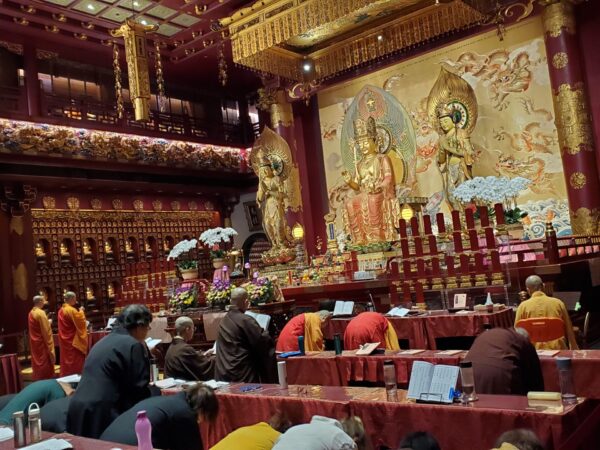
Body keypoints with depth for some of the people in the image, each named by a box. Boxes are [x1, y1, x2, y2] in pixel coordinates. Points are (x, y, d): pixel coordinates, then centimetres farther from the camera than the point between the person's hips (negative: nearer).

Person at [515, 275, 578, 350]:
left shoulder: (523, 306, -2)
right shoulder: (558, 303, 4)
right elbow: (569, 329, 12)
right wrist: (574, 349, 23)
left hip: (534, 349, -1)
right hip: (557, 347, 2)